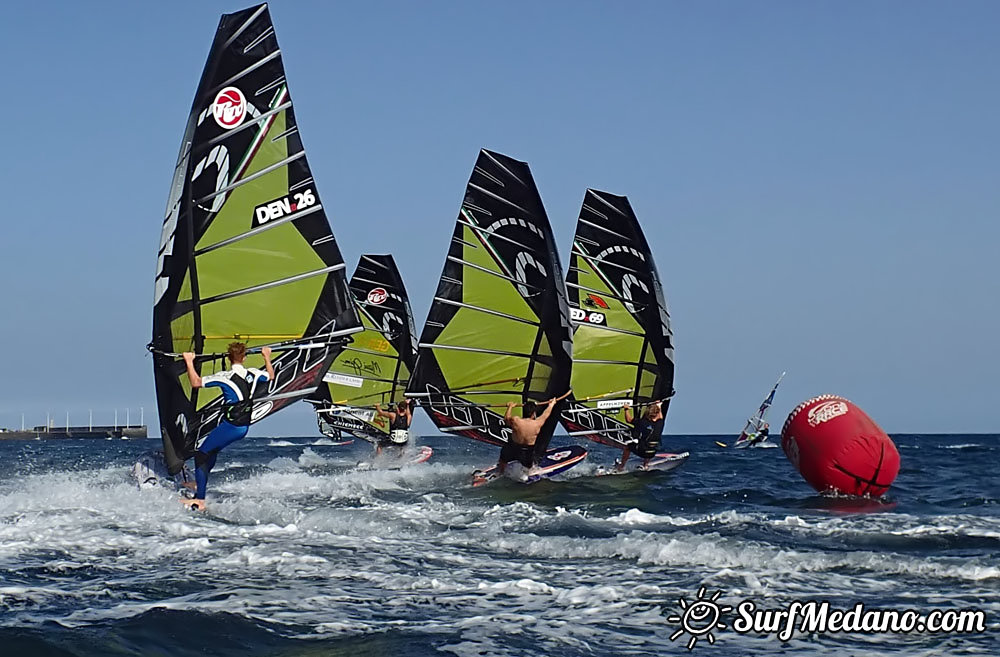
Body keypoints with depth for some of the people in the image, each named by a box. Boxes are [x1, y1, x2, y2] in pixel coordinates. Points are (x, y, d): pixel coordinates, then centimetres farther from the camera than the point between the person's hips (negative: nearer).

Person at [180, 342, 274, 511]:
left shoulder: (226, 377, -15)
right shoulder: (253, 374, 3)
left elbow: (196, 382, -17)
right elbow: (271, 376, 26)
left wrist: (189, 362, -7)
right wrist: (267, 357, 40)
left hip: (229, 426, -8)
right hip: (244, 427, 8)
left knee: (201, 452, 0)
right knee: (212, 449, 28)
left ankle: (199, 500, -8)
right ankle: (201, 483, 41)